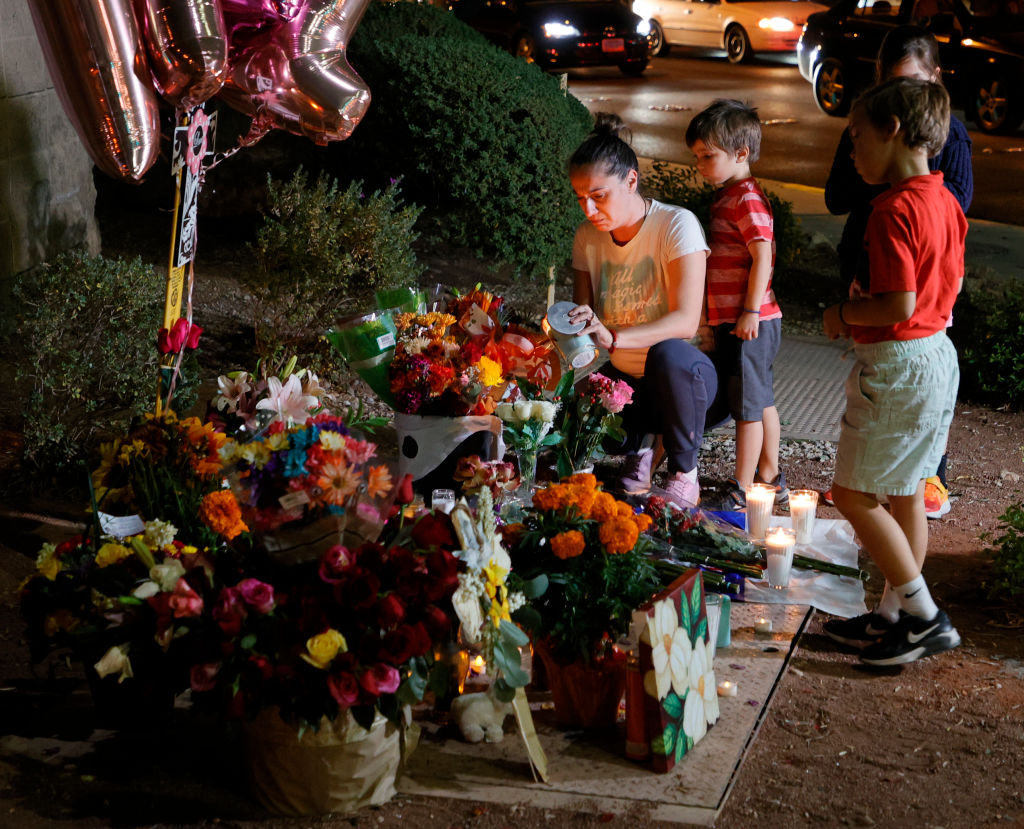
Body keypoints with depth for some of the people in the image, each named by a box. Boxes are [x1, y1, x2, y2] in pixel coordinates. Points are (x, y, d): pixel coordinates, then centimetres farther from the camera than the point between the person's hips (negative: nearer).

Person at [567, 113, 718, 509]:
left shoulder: (677, 225, -17)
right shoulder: (587, 237, 0)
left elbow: (686, 321, -27)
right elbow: (584, 319, 4)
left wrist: (613, 337, -42)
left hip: (684, 373, -4)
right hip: (624, 378, 4)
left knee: (668, 355, -39)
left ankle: (685, 474, -15)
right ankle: (638, 443, 12)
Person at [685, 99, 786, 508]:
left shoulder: (747, 200, -16)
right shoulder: (727, 196, 14)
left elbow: (763, 257, -22)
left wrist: (751, 311, -22)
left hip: (748, 324, -10)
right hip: (734, 320, 10)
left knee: (748, 406, -2)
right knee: (762, 401, 17)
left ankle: (741, 491, 4)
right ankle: (769, 477, 29)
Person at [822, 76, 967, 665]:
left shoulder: (894, 209, -22)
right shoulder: (945, 202, 8)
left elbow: (900, 306, -27)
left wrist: (844, 314, -10)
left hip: (896, 364, -10)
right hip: (938, 354, 10)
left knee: (853, 493, 1)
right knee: (907, 491, 16)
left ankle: (926, 618, 5)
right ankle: (895, 613, 26)